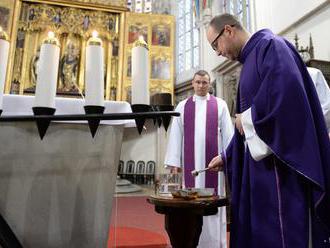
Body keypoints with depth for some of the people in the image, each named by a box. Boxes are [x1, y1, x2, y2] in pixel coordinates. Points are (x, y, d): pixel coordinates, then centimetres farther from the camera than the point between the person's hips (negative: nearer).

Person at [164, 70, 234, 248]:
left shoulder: (220, 105, 7)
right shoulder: (182, 106, 9)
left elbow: (228, 133, 3)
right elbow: (175, 135, 5)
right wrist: (174, 161, 0)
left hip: (213, 160, -1)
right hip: (191, 161, 1)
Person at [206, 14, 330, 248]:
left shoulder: (270, 46, -4)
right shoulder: (251, 60, 21)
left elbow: (289, 93, -25)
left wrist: (247, 119, -11)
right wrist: (226, 157, 22)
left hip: (280, 159, -9)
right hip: (260, 159, 9)